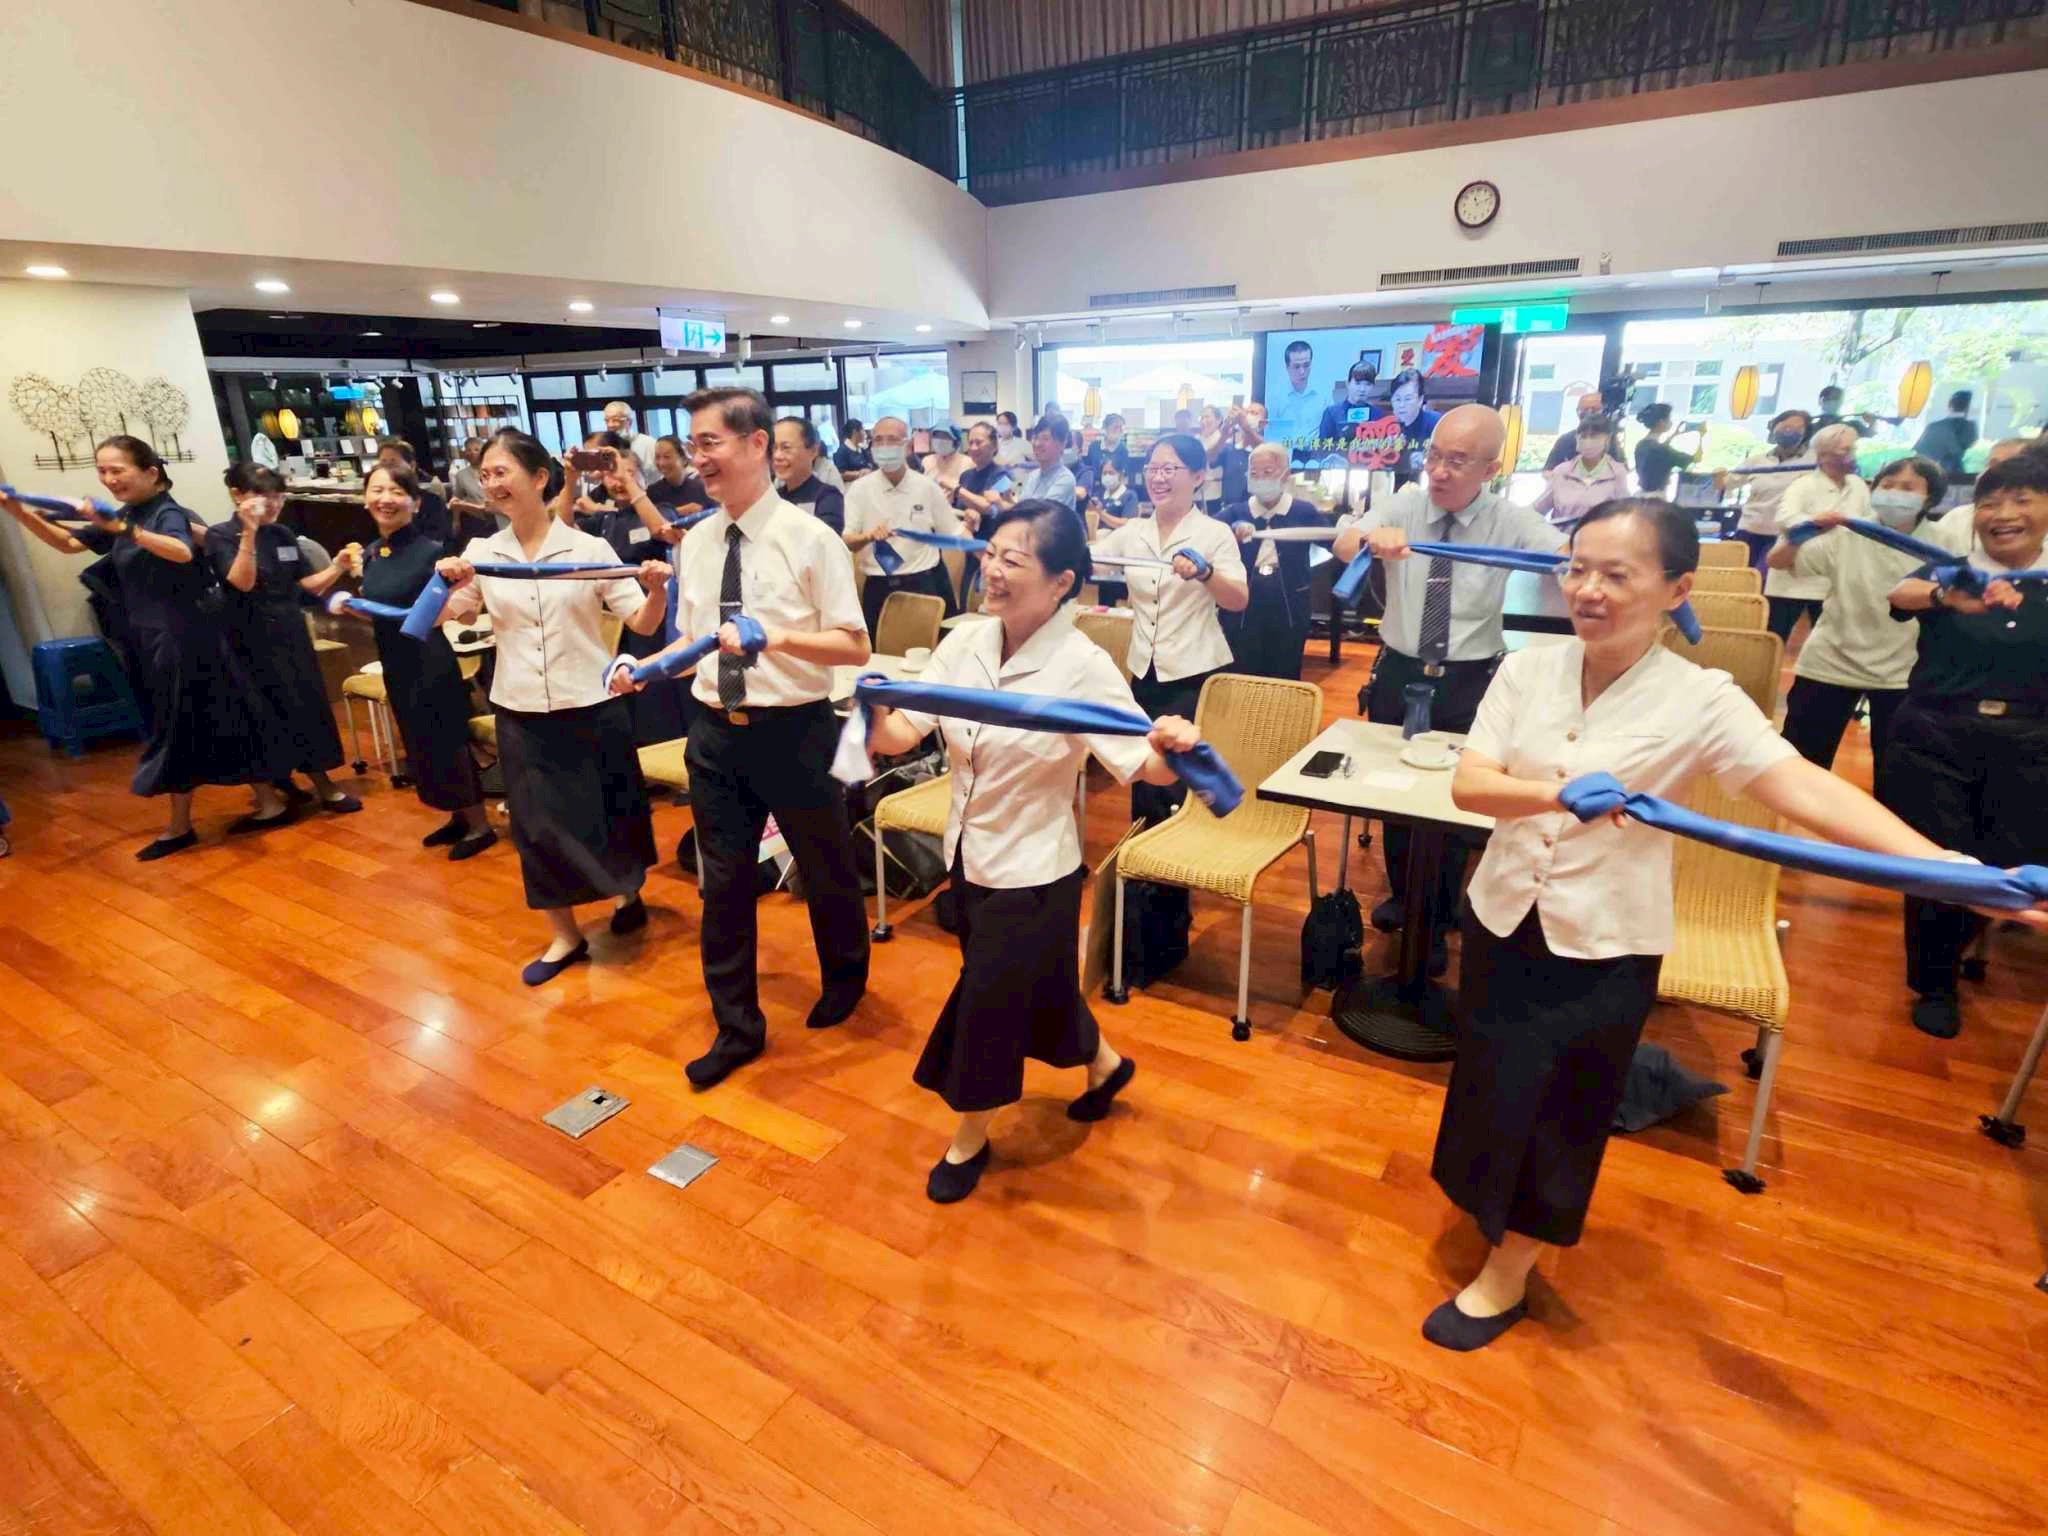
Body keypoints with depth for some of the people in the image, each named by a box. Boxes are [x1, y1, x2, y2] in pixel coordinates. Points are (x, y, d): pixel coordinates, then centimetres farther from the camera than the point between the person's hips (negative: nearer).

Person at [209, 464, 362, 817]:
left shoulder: (283, 535, 6)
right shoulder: (220, 536, -8)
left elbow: (308, 586, 6)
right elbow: (243, 582, -23)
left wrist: (338, 567, -12)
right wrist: (249, 532, -29)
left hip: (291, 633, 5)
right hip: (251, 640, -5)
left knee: (309, 705, 9)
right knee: (265, 715, 1)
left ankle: (323, 785, 21)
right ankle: (271, 790, 15)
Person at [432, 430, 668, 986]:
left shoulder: (589, 547, -6)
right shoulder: (480, 553, 2)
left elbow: (642, 623, -7)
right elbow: (442, 618, 7)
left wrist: (657, 590, -27)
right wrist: (447, 583, -13)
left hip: (591, 706, -2)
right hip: (520, 712, 3)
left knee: (608, 811, 11)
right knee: (536, 822, 9)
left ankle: (625, 891, 42)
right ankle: (564, 935, 25)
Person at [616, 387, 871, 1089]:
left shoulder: (809, 537, -12)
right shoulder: (695, 541, 5)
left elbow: (855, 645, -14)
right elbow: (692, 639, 13)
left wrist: (778, 638, -28)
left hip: (794, 731, -5)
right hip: (716, 733, 5)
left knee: (825, 871, 16)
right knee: (723, 883, 13)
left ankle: (844, 980, 46)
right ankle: (737, 1027, 32)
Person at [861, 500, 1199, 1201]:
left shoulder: (1082, 667, -21)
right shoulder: (964, 643, -6)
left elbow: (1148, 766, -24)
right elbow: (899, 734, -11)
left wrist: (1172, 746, -45)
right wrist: (874, 711, -32)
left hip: (1031, 868, -6)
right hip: (969, 853, 6)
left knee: (990, 1000, 9)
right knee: (1035, 986, 24)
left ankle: (969, 1141, 37)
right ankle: (1104, 1065, 53)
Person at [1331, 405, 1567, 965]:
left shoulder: (1511, 521, -9)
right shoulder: (1405, 504, -4)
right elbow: (1342, 547, -19)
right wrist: (1372, 538, -43)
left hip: (1468, 684, -2)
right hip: (1398, 673, 2)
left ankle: (1435, 925, 31)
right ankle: (1402, 894, 42)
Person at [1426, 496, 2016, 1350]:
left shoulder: (1699, 701, -15)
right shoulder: (1526, 671, -6)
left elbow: (1804, 789, -26)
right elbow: (1467, 785, -14)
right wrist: (1559, 793, -32)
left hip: (1604, 945, -3)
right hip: (1503, 918, 3)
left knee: (1557, 1112, 11)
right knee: (1493, 1093, 19)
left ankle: (1506, 1278, 33)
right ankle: (1494, 1213, 49)